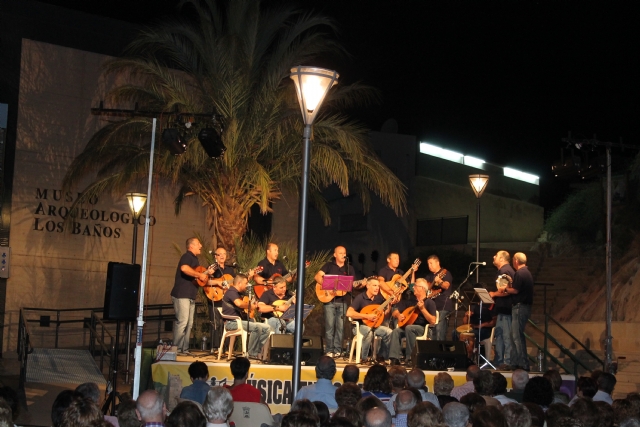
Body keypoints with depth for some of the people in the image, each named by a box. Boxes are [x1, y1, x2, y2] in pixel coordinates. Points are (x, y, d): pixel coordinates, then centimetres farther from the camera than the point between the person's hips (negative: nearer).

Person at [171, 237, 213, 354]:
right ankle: (177, 349, -10)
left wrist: (206, 273, 12)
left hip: (190, 296, 10)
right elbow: (184, 268, -31)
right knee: (182, 322, -12)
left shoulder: (195, 259, 21)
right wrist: (200, 275, -22)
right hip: (182, 295, -10)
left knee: (189, 323, 9)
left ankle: (184, 349, 12)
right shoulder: (187, 256, -9)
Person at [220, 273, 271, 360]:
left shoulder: (237, 293, 25)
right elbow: (239, 303, -29)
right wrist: (250, 306, -12)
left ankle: (257, 352, -5)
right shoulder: (231, 292, -9)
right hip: (232, 322, -10)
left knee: (266, 328, -3)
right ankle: (251, 353, -20)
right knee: (257, 327, -31)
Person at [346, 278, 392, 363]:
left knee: (389, 332, -16)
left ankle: (381, 356, -1)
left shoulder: (378, 298, 4)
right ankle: (363, 358, -20)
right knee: (369, 332, -38)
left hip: (373, 325, 6)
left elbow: (385, 313, 16)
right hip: (359, 325, -6)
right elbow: (349, 313, -26)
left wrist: (390, 304, -2)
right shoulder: (360, 298, -14)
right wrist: (367, 316, -27)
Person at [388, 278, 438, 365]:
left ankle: (410, 358, -30)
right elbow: (395, 312, 17)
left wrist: (422, 309, -24)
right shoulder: (410, 300, 13)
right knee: (396, 331, -23)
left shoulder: (429, 302, -5)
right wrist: (398, 315, -6)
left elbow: (433, 321, -17)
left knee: (409, 328, -35)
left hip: (425, 329, -6)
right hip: (410, 325, 6)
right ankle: (395, 359, -30)